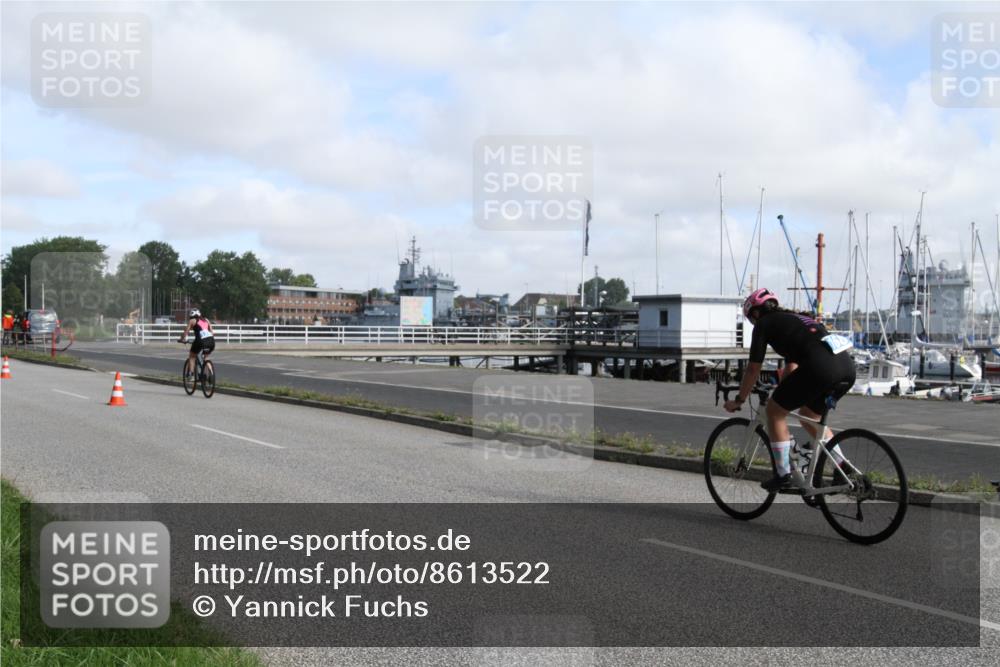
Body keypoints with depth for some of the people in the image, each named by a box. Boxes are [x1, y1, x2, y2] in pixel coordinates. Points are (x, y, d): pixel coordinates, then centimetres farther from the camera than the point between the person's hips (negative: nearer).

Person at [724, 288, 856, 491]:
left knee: (774, 410, 10)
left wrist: (738, 400, 27)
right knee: (809, 415, 29)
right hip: (847, 366, 8)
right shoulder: (793, 319, 35)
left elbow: (753, 369, 15)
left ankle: (785, 476, 11)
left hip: (820, 367, -8)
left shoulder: (764, 324, 13)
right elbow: (792, 366, 43)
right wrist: (782, 394, 54)